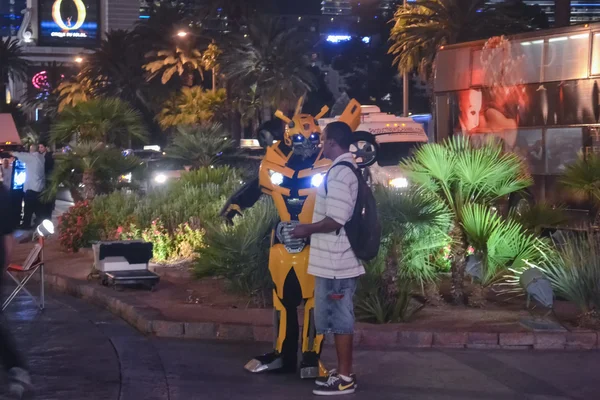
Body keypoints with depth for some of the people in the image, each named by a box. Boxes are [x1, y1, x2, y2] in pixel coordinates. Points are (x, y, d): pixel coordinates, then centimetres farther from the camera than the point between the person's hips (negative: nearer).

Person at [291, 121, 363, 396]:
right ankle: (343, 372, 23)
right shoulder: (350, 170, 13)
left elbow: (335, 220, -23)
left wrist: (306, 229, -9)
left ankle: (344, 379, 3)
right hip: (341, 259, 10)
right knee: (339, 317, 15)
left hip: (335, 261, -10)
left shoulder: (338, 172, -18)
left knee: (339, 318, -3)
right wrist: (313, 228, 21)